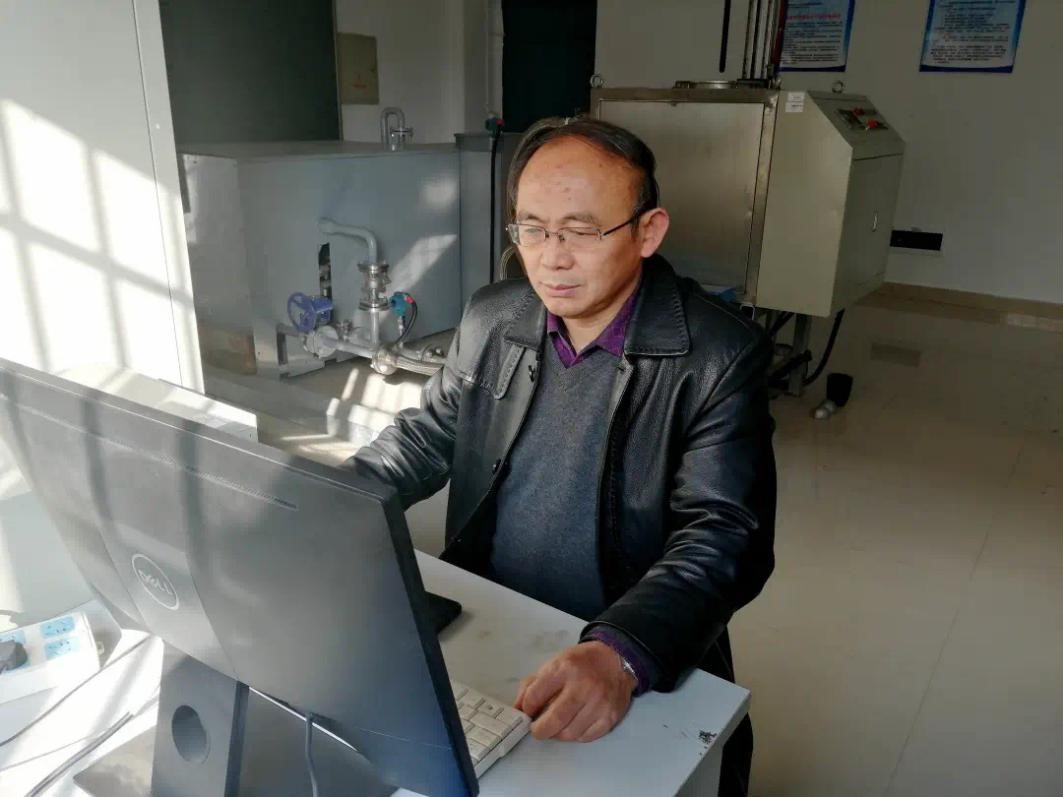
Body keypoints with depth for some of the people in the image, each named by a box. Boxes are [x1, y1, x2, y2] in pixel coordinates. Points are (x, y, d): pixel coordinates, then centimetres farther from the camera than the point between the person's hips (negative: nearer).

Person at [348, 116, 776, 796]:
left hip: (644, 670, -3)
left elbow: (723, 535, -18)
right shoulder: (490, 319, 2)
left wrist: (620, 655, -35)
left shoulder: (721, 355, -13)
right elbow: (425, 438, 10)